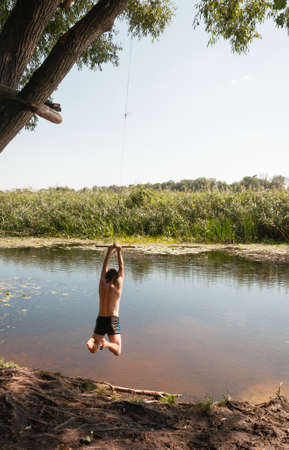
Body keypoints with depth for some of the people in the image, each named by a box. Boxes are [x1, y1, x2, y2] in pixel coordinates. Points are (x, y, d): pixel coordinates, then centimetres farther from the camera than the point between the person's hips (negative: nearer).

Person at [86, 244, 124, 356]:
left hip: (100, 320, 3)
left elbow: (105, 267, 13)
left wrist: (109, 251, 19)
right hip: (113, 320, -3)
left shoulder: (102, 285, 3)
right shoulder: (117, 286, -5)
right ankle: (105, 343, -27)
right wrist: (119, 252, 9)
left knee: (93, 350, 12)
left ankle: (92, 341, -23)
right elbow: (121, 268, 3)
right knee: (117, 351, 3)